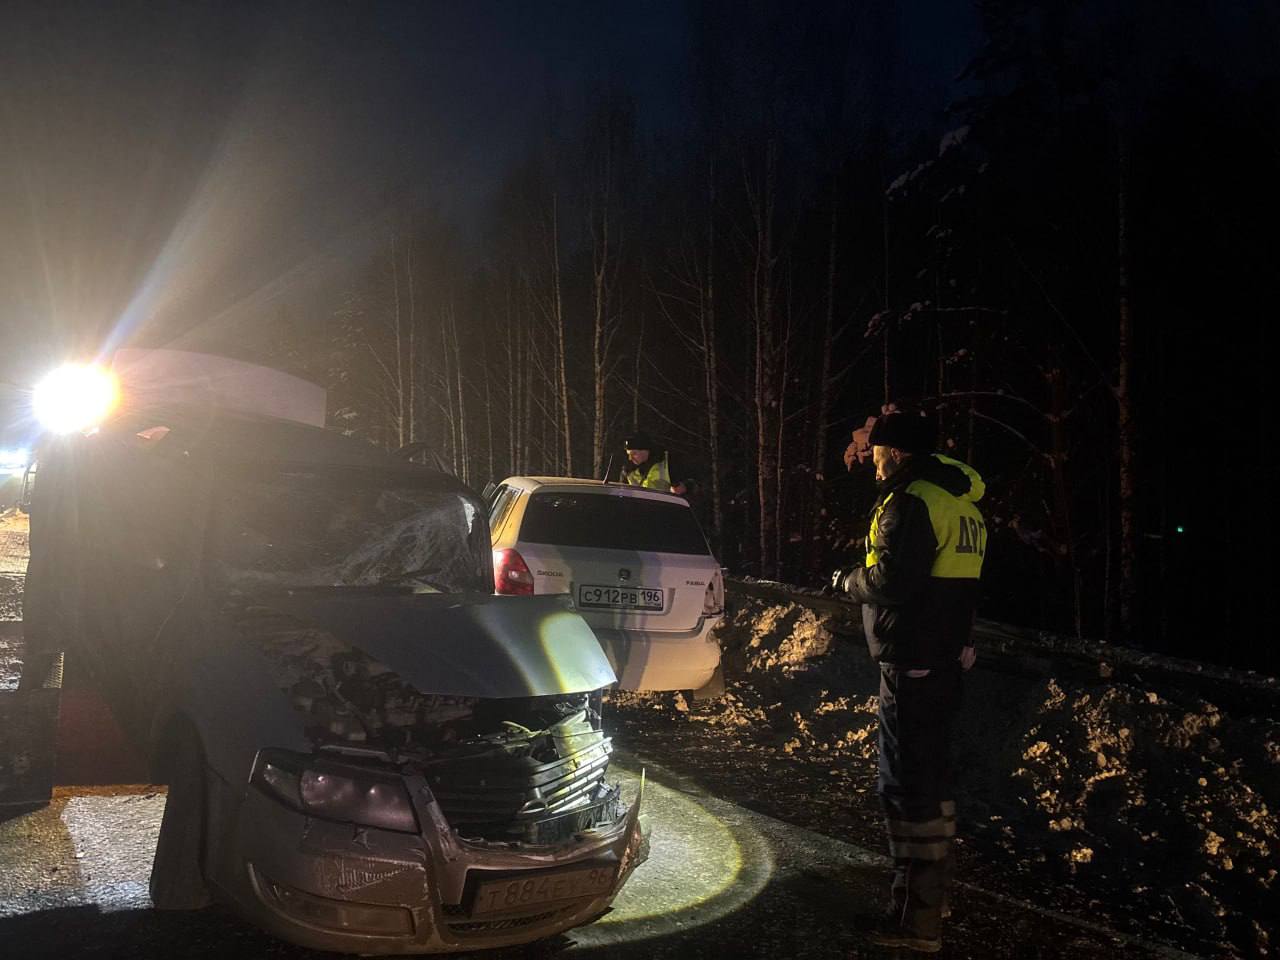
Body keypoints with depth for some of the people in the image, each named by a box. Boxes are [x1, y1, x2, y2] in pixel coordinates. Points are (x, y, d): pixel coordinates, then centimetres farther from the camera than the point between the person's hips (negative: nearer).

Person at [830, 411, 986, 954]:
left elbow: (891, 580, -24)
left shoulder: (911, 501, -16)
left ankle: (916, 918, 0)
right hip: (948, 655, 10)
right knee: (932, 770, 20)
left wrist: (849, 582, -4)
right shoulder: (960, 501, 14)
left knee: (906, 781, -5)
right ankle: (935, 888, 32)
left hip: (912, 663, -10)